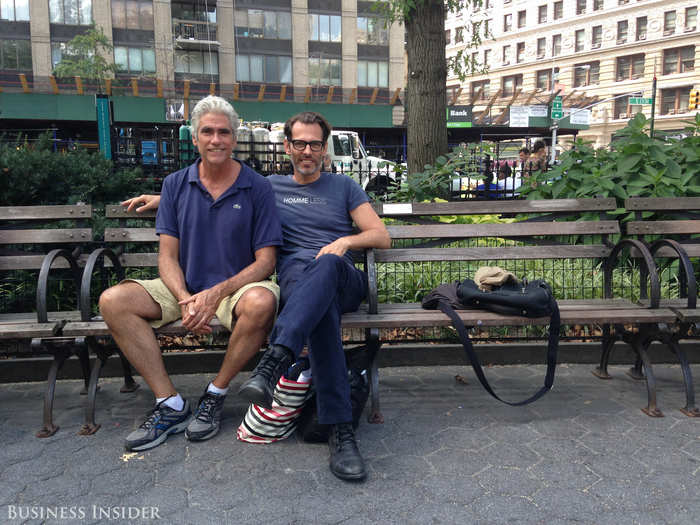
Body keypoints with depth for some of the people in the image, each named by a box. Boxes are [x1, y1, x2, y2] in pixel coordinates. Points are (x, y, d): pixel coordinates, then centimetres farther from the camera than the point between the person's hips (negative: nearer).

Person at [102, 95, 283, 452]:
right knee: (113, 301, -17)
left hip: (236, 287, -3)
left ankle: (216, 394, -13)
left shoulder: (257, 188, -2)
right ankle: (170, 404, -13)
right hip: (184, 289, 3)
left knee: (261, 302, -37)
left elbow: (265, 261, -7)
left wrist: (217, 293, -20)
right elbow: (167, 256, 2)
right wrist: (185, 299, -17)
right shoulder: (175, 185, 6)